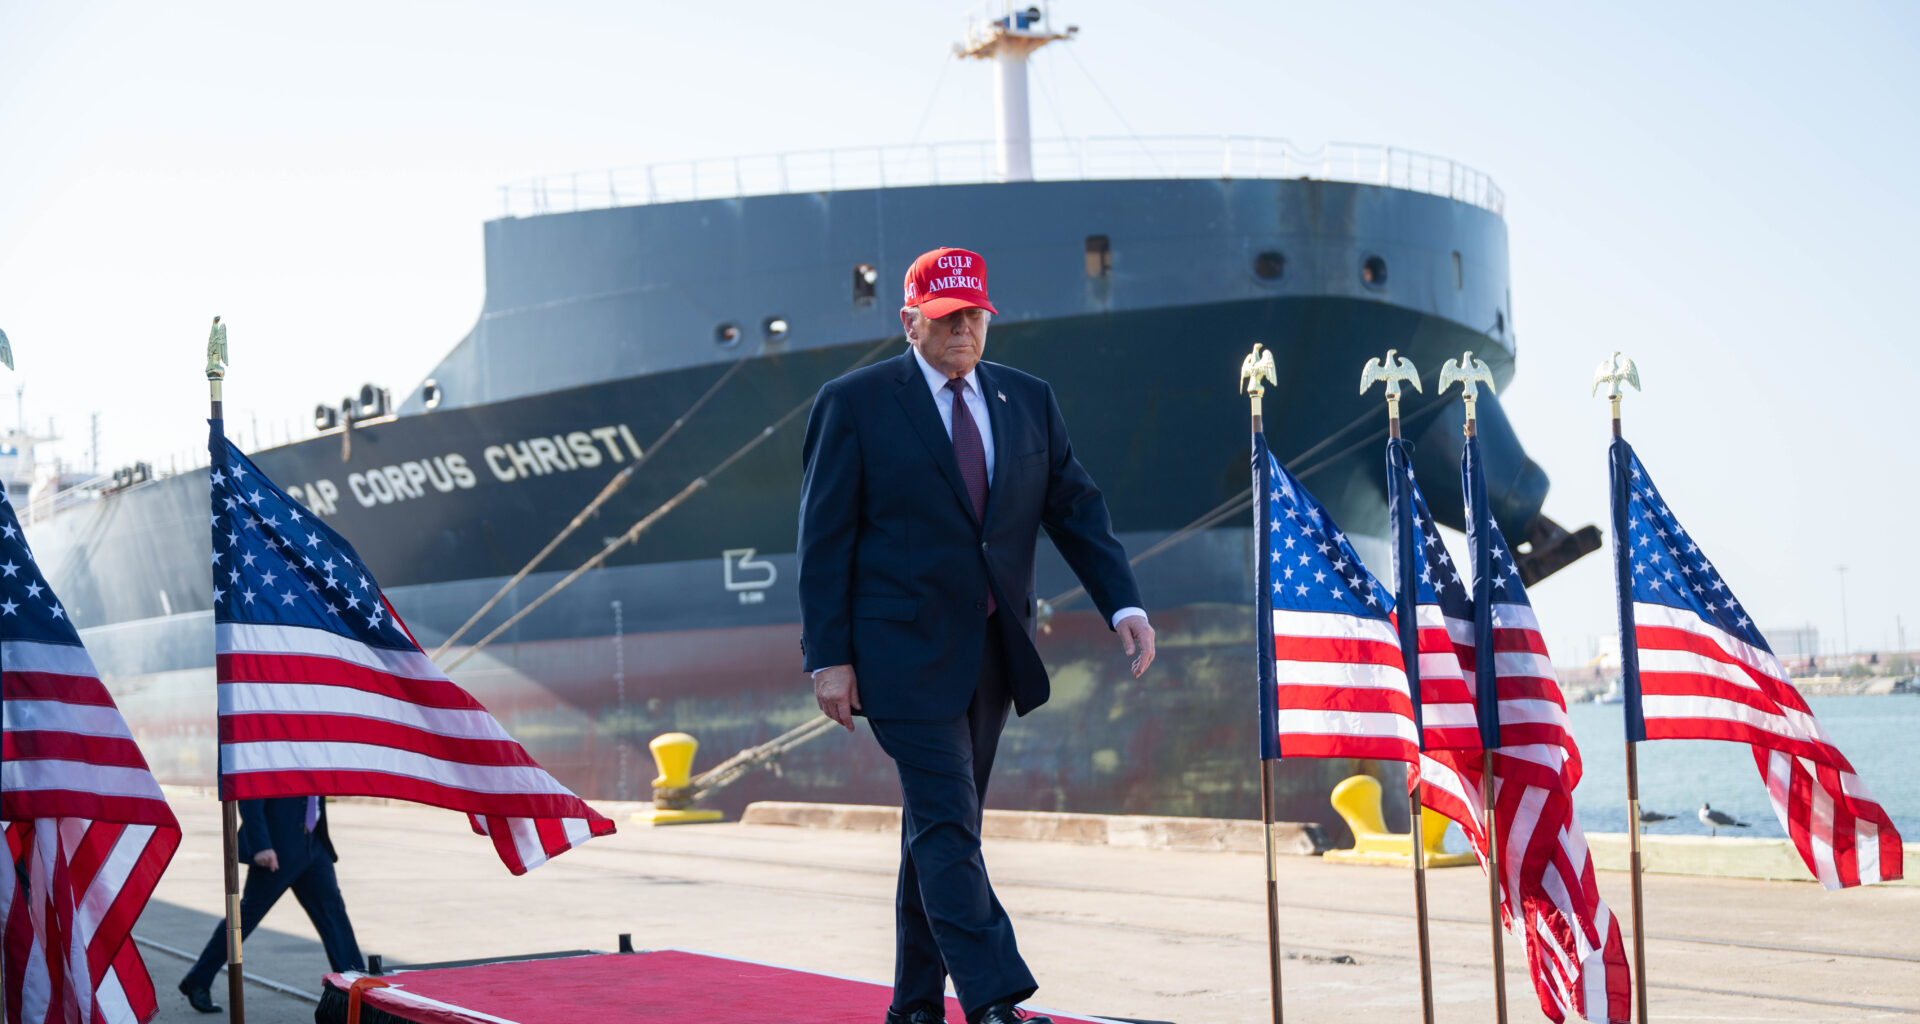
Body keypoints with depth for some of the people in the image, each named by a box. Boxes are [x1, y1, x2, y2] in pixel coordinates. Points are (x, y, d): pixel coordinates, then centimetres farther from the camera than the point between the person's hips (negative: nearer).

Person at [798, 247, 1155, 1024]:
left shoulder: (1029, 400, 10)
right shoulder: (854, 404, -3)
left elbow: (1076, 508, 8)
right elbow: (824, 538, -4)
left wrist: (1123, 604, -7)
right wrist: (829, 658, -10)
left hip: (994, 654, 5)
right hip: (907, 653, -5)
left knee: (939, 828, 12)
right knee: (946, 827, -13)